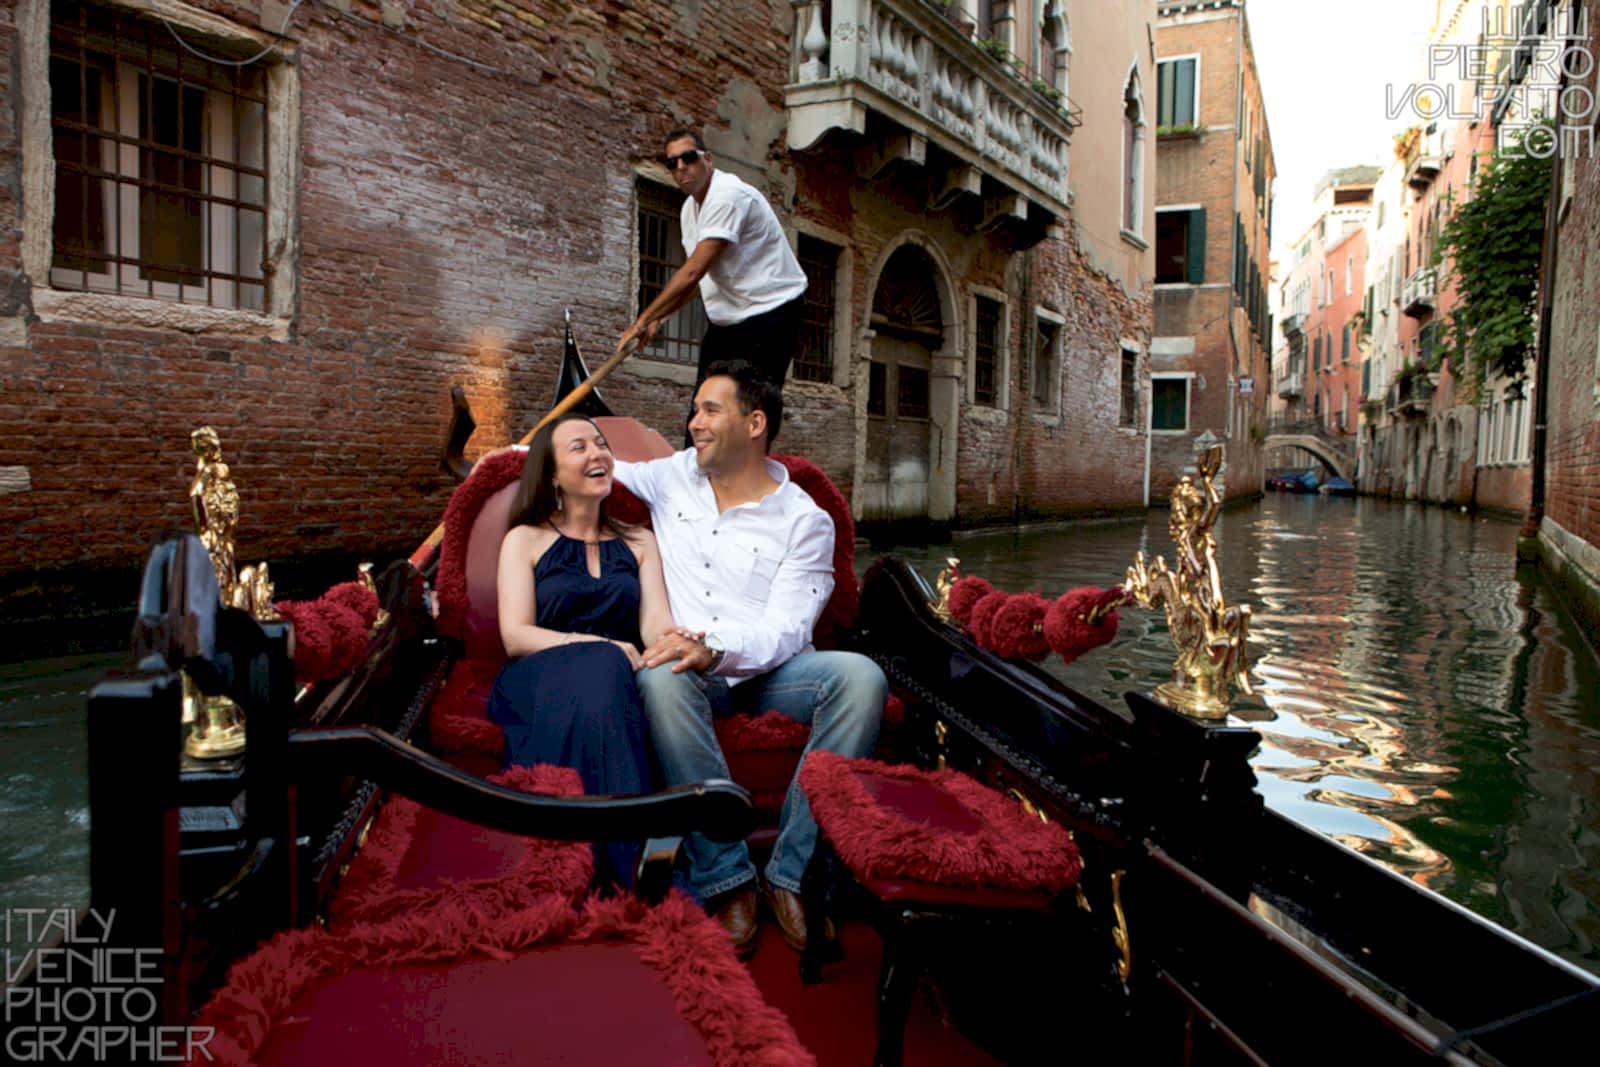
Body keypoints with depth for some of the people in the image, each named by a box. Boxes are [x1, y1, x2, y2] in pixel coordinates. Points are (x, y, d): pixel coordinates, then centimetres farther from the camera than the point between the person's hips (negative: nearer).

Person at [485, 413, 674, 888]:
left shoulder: (638, 541, 21)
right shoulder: (526, 540, 13)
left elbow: (655, 620, 4)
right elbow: (515, 635, -1)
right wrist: (600, 646, -18)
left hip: (618, 677, 2)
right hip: (540, 680, -2)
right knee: (596, 669, -37)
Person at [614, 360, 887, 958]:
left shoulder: (805, 522, -1)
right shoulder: (674, 477, 12)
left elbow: (784, 629, -11)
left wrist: (714, 646, -29)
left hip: (771, 668, -1)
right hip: (692, 664, 1)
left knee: (861, 676, -31)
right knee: (662, 680, -36)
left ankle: (792, 873, -25)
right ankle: (725, 878, -27)